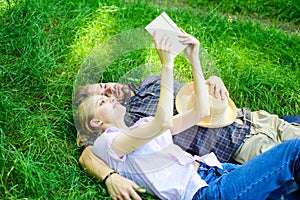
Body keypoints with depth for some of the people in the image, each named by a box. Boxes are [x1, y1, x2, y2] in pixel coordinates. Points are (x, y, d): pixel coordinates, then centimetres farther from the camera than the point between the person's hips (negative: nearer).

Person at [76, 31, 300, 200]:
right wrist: (167, 65, -10)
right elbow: (164, 122, -15)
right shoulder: (106, 142, 1)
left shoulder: (144, 125, 26)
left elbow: (200, 112, 19)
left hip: (213, 170, 8)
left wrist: (194, 58, 14)